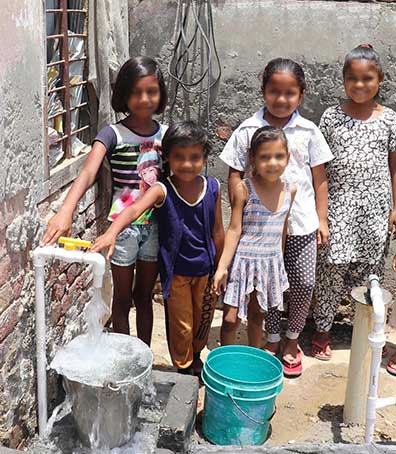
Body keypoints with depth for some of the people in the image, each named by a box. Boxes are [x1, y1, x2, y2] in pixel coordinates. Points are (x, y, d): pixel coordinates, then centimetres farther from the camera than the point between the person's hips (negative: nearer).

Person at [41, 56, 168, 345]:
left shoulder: (165, 134, 0)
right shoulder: (113, 134, -13)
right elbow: (88, 173, -29)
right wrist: (66, 210, -46)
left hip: (155, 224, 3)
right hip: (123, 225, -3)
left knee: (144, 296, 17)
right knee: (123, 298, 11)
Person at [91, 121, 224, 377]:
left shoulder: (213, 188, -9)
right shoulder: (162, 191, -18)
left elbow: (218, 231, 0)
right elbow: (135, 209, -38)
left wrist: (219, 269, 6)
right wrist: (112, 233, -57)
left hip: (205, 269, 3)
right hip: (176, 271, -3)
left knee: (203, 318, 22)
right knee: (180, 325, 11)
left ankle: (196, 355, 51)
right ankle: (184, 368, 35)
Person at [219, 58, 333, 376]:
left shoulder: (308, 131, 2)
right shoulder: (249, 130, -2)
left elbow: (319, 178, 6)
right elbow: (235, 174, 1)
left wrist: (322, 219, 4)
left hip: (301, 222, 1)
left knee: (304, 284, 4)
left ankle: (292, 340, 26)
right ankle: (273, 341, 30)